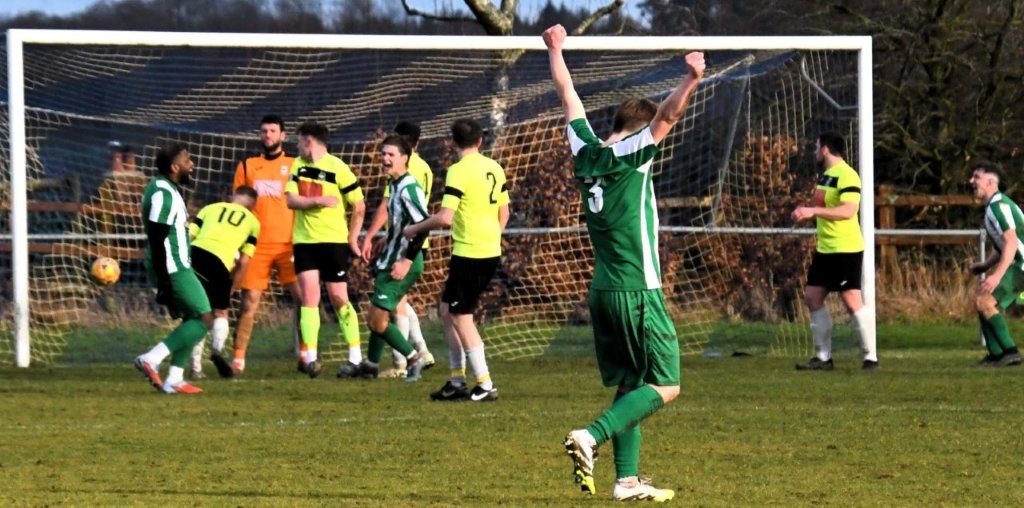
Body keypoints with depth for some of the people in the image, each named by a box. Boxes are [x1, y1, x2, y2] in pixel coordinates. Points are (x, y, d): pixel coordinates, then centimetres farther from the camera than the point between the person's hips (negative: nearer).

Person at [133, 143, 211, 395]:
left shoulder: (168, 189, 15)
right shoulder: (163, 194, -18)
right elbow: (157, 240, -22)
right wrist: (164, 282, -23)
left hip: (176, 266, 10)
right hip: (173, 268, -10)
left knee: (192, 319, 14)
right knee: (204, 319, -8)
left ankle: (174, 379, 12)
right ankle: (151, 359, -11)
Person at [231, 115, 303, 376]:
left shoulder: (295, 165, 8)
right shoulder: (247, 166, 11)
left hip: (288, 243, 0)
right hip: (256, 244, 0)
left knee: (302, 297, -8)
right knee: (249, 303, -3)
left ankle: (304, 354, 1)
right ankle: (238, 359, 1)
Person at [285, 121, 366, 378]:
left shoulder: (338, 168, -10)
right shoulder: (299, 165, 6)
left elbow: (359, 206, -5)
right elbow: (291, 200, -4)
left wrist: (352, 239, -3)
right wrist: (318, 201, -20)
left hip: (334, 241, -4)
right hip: (305, 241, 4)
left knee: (338, 297, -1)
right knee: (309, 295, -6)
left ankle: (355, 357, 7)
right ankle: (311, 358, -8)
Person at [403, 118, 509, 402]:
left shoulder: (459, 171, -15)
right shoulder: (494, 169, 8)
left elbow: (445, 218, -21)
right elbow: (504, 213, 14)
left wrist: (415, 229, -5)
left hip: (468, 253, -8)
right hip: (491, 252, 8)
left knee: (462, 318, 2)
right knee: (448, 311, 17)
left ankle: (485, 386, 2)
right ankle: (457, 382, 18)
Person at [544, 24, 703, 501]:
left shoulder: (588, 153, 6)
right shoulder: (631, 156, -11)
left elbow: (570, 98, 19)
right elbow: (667, 115, -26)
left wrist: (555, 50, 30)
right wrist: (690, 81, -38)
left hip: (602, 292, 8)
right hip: (638, 292, -8)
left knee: (631, 385, 12)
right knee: (664, 386, -4)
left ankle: (627, 478, 7)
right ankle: (591, 436, -20)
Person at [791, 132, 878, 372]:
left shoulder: (847, 176, -16)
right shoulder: (826, 175, 14)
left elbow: (847, 210, -28)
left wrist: (813, 211, -31)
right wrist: (805, 214, 10)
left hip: (846, 249, -10)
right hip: (825, 248, 10)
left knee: (852, 300, -10)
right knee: (812, 297, 8)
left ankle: (871, 357, -5)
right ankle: (823, 357, 14)